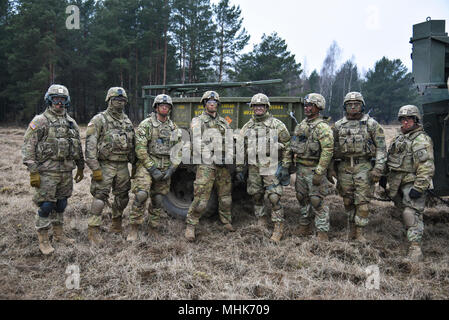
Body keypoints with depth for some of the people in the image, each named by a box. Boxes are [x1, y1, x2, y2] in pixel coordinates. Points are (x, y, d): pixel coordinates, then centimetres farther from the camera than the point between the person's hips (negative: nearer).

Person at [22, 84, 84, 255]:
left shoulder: (71, 122, 11)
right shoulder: (39, 121, -6)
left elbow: (78, 147, 18)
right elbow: (28, 148, -10)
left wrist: (80, 167, 17)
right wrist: (33, 172, -15)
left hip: (66, 171, 5)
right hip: (47, 172, -5)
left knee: (61, 204, 14)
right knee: (46, 205, -2)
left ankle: (58, 234, 27)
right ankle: (43, 240, 10)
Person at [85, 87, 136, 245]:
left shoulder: (127, 121, 14)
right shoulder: (99, 120, -6)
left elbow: (132, 145, 20)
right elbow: (90, 146, -12)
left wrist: (134, 164, 16)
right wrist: (95, 168, -18)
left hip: (123, 166, 6)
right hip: (105, 165, -6)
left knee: (122, 197, 13)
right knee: (100, 197, -8)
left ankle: (117, 224, 33)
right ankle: (93, 230, -1)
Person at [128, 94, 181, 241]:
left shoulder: (173, 127, 11)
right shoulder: (146, 124, -4)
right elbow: (140, 149, -10)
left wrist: (171, 169, -1)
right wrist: (152, 169, -14)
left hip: (165, 168, 4)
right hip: (147, 165, -4)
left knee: (158, 198, 7)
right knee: (141, 194, -20)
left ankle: (154, 227, 21)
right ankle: (134, 228, -7)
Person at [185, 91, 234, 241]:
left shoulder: (223, 122, 18)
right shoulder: (197, 121, 2)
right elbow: (198, 144, -9)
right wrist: (212, 158, -17)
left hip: (223, 165, 5)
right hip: (206, 165, -5)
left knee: (225, 197, 13)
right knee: (201, 200, -8)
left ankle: (227, 221, 31)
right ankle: (190, 226, 6)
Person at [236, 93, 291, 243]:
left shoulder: (277, 124, -1)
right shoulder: (247, 127, 10)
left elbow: (287, 147, 0)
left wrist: (285, 167, -6)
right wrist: (239, 169, 8)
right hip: (253, 167, 4)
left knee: (274, 197, -7)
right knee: (256, 196, 11)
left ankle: (278, 227, 4)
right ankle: (261, 223, 27)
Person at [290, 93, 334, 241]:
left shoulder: (322, 127, -14)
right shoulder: (302, 124, 13)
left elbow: (328, 151, -21)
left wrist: (319, 172, -24)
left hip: (314, 169, -8)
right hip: (300, 168, 8)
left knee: (317, 201, -5)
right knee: (302, 198, 16)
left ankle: (322, 232, 5)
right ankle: (305, 227, 30)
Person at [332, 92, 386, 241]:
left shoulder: (371, 124, 0)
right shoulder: (338, 125, 9)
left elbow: (381, 148, -2)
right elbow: (334, 148, 14)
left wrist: (378, 169, -10)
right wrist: (331, 168, 10)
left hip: (364, 167, -3)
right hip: (344, 167, 3)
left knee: (362, 201, -3)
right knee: (348, 201, 10)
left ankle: (360, 233, 6)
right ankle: (352, 227, 26)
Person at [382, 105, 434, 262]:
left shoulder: (421, 140, -12)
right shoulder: (400, 138, 17)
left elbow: (427, 167, -20)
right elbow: (390, 159, 26)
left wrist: (419, 187, -24)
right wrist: (384, 176, 24)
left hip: (412, 183, -8)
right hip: (398, 183, 9)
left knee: (412, 214, -13)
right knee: (404, 210, 17)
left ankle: (415, 247, -12)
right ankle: (411, 233, 33)